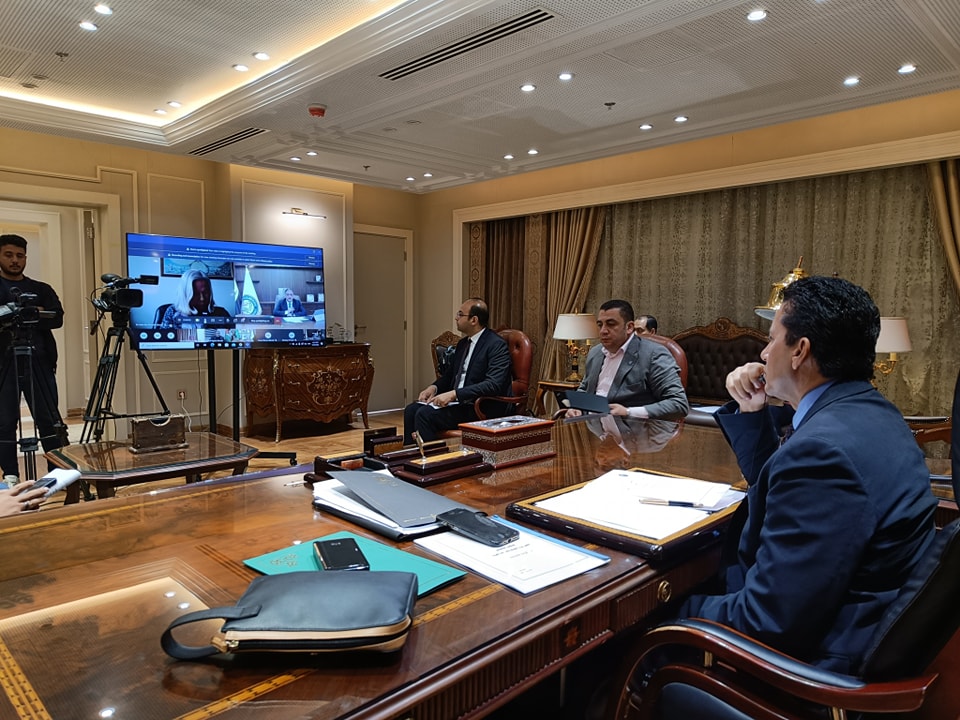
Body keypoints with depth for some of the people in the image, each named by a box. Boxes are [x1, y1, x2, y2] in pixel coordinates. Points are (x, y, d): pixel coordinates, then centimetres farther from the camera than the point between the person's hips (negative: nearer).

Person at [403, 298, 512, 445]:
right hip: (455, 401, 8)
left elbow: (493, 384, -24)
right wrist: (434, 387, 1)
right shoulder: (463, 343, 16)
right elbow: (449, 375, 24)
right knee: (411, 410, -9)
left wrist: (454, 394, -28)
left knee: (425, 414, -23)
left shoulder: (497, 345, -12)